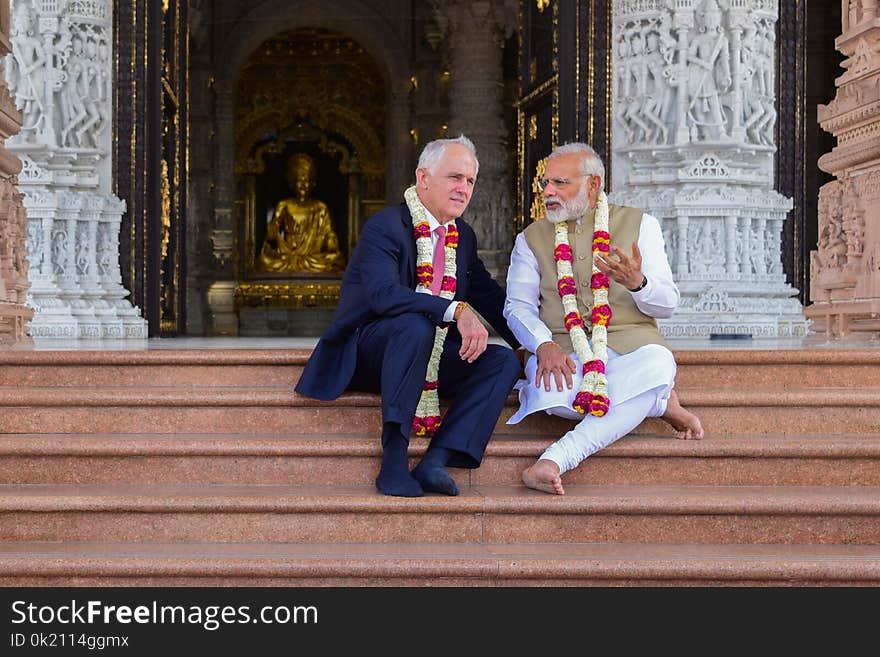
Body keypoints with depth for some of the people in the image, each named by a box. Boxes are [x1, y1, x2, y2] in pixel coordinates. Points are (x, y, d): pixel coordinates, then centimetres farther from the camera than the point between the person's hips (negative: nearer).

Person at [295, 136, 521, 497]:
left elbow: (488, 295, 20)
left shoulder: (463, 236, 10)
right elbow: (383, 294, -30)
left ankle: (435, 460, -27)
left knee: (504, 360, -15)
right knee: (415, 325, -37)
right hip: (366, 351, -6)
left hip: (432, 357, 7)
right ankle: (393, 454, -33)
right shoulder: (384, 227, -14)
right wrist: (456, 311, -40)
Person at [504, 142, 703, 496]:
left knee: (657, 364, -38)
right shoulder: (531, 238, 16)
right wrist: (544, 345, -16)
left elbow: (667, 304, 7)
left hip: (629, 344, -1)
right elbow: (518, 306, 7)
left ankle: (556, 459, -38)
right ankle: (659, 403, -14)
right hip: (564, 349, 1)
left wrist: (637, 283, -18)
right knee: (552, 393, -37)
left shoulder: (640, 224, 12)